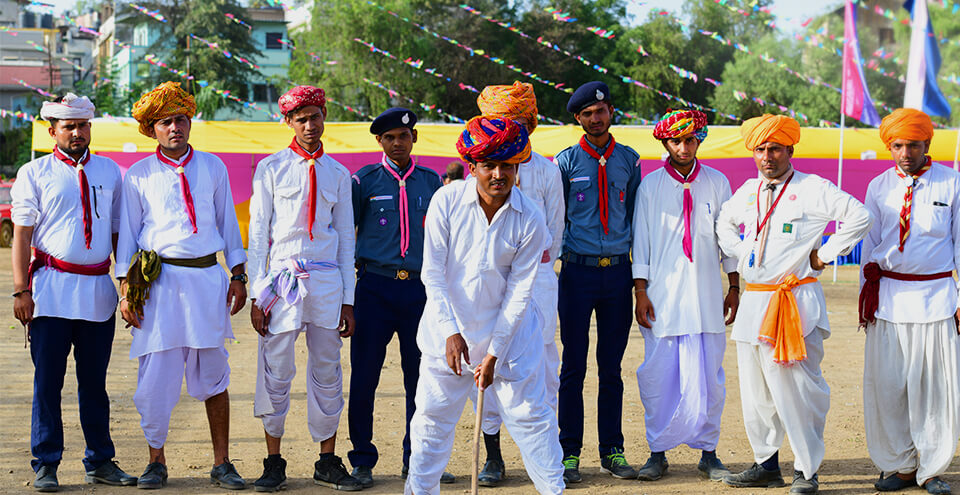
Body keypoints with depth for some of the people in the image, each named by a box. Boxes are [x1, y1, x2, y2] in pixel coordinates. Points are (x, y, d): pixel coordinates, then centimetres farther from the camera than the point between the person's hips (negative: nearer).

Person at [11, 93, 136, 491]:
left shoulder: (109, 172, 12)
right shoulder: (34, 173, 3)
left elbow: (119, 231, 16)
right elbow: (21, 234, -1)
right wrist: (21, 290, -8)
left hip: (98, 288, 3)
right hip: (51, 288, -3)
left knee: (94, 380, 10)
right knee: (48, 380, 0)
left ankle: (100, 462, 18)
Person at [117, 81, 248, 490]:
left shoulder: (212, 167, 12)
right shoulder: (138, 175, 7)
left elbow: (227, 222, 16)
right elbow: (127, 233, 8)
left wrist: (238, 276, 10)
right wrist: (126, 289, 0)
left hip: (207, 277, 2)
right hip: (159, 280, -1)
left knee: (213, 375, 4)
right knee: (156, 377, -3)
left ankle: (222, 463, 12)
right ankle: (156, 462, 11)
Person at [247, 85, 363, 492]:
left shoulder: (338, 174, 12)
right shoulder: (271, 169, 4)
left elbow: (346, 239, 14)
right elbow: (258, 233, 3)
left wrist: (348, 301, 8)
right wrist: (258, 294, -4)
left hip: (327, 281, 2)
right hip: (282, 279, -2)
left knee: (328, 374, 6)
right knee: (276, 374, -1)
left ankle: (328, 462, 15)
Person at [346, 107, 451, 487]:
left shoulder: (433, 183, 11)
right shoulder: (364, 181, 4)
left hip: (420, 289, 2)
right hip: (375, 288, -2)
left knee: (421, 377, 4)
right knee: (364, 377, -3)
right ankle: (362, 461, 7)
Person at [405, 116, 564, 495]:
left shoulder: (529, 219, -12)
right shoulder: (447, 201, -11)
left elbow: (519, 292, -9)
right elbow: (433, 274, -9)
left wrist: (494, 353, -12)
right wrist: (450, 332, -17)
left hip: (510, 328, -1)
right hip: (450, 325, 1)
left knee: (529, 413, 1)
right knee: (433, 414, 6)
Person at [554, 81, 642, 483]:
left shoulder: (628, 160, 9)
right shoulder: (566, 162, 3)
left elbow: (637, 217, 12)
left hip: (618, 270, 2)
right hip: (578, 270, -2)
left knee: (612, 369, 7)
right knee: (574, 367, 0)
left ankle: (612, 451, 13)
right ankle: (569, 453, 5)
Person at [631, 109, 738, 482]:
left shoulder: (717, 183, 8)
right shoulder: (650, 185, 4)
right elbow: (641, 241, 4)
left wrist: (734, 287, 10)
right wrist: (640, 292, -2)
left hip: (706, 297, 1)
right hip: (662, 297, -1)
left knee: (708, 377, 1)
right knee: (658, 377, 0)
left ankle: (708, 452, 10)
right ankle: (658, 453, 10)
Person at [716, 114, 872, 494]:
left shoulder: (813, 189, -5)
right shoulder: (748, 191, 14)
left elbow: (860, 217, -11)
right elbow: (724, 223, 33)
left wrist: (824, 255, -9)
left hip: (796, 301, -6)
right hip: (754, 300, 6)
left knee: (797, 387, -9)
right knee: (756, 390, 9)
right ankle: (766, 464, 20)